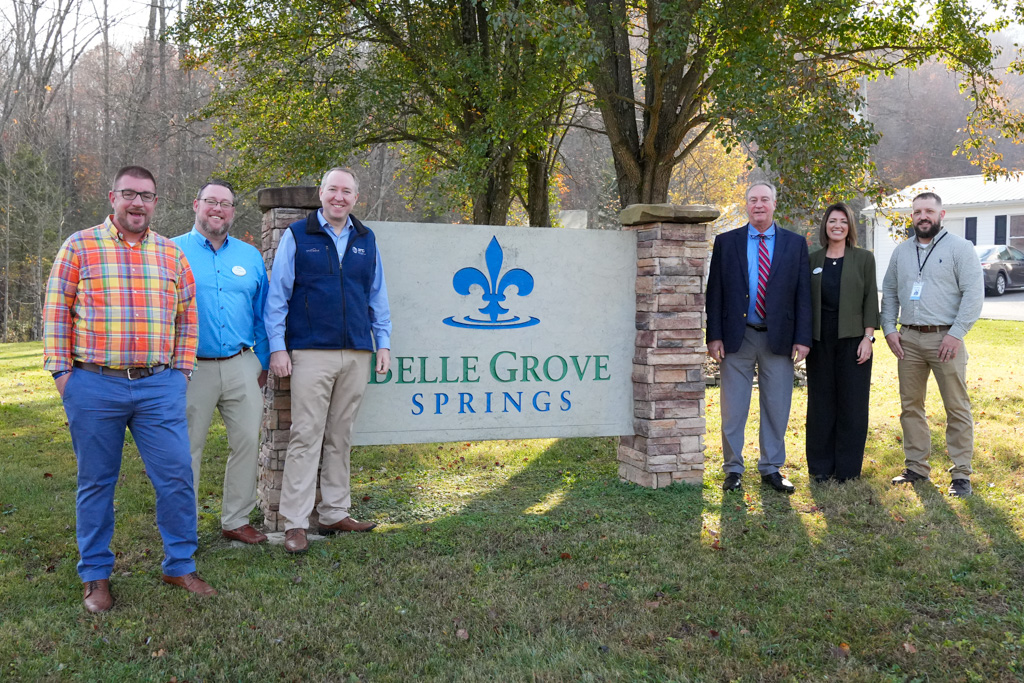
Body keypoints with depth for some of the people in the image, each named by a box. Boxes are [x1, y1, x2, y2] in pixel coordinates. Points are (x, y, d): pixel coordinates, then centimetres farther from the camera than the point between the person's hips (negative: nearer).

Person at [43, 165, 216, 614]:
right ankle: (95, 576, 23)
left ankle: (180, 566, 17)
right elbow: (56, 312, 2)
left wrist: (181, 370, 8)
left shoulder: (171, 253, 10)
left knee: (176, 477, 1)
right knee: (96, 483, 9)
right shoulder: (80, 246, 2)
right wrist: (61, 370, -4)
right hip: (94, 385, -2)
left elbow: (187, 315, 13)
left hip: (159, 387, 2)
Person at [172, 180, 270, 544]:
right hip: (192, 368, -3)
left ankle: (236, 521, 18)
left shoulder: (250, 256, 13)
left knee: (247, 442, 4)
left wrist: (262, 362, 12)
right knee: (186, 449, 5)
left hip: (241, 367, 3)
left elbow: (262, 313, 15)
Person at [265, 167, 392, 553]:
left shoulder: (366, 240, 14)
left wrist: (383, 343, 11)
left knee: (341, 437, 10)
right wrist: (277, 346, -5)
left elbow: (377, 295, 18)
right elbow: (277, 295, 2)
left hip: (356, 354, 4)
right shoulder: (297, 236, 3)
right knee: (306, 436, -4)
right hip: (311, 353, -4)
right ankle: (295, 524, 1)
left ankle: (335, 514, 19)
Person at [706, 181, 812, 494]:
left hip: (779, 338, 1)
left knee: (777, 408, 8)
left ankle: (772, 469, 21)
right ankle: (733, 469, 16)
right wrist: (714, 336, -5)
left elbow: (803, 294, 4)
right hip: (737, 337, -1)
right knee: (733, 409, 5)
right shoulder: (726, 242, 5)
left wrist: (802, 338, -4)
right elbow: (714, 292, 2)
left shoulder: (795, 244, 7)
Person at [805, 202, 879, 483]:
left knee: (852, 404, 2)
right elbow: (805, 300, 9)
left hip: (852, 339, -2)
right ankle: (821, 467, 15)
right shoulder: (813, 260, 9)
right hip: (820, 340, 2)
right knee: (821, 404, 6)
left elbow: (870, 299, 0)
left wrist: (868, 337, -9)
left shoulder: (864, 258, 3)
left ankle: (848, 468, 12)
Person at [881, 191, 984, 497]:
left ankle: (961, 474, 6)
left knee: (957, 408, -1)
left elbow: (974, 292, -9)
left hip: (945, 338, -5)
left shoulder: (959, 247, -3)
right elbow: (889, 291, 16)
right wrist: (889, 328, 3)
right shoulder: (902, 251, 13)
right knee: (911, 405, 9)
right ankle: (916, 467, 19)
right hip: (908, 339, 5)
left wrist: (956, 334, -15)